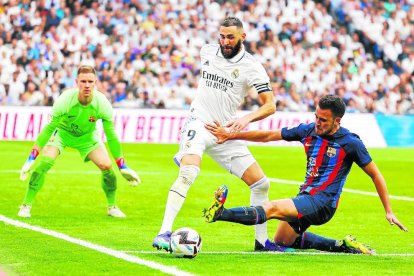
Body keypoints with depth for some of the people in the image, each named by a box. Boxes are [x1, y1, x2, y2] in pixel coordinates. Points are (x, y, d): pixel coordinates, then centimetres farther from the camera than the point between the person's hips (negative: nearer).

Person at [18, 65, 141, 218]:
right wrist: (31, 158, -27)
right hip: (62, 132, -2)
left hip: (87, 136, 2)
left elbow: (111, 135, -17)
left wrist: (122, 167, -12)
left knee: (106, 166, -15)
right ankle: (26, 205, -13)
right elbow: (49, 128, -25)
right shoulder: (65, 100, -33)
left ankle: (112, 207, 10)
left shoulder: (102, 103, -28)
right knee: (45, 161, -25)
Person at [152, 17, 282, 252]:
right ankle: (164, 234, -33)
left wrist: (247, 118, -30)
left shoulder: (251, 67, -8)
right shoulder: (207, 51, 1)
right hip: (199, 124, -1)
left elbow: (270, 105, -14)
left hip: (226, 133, 2)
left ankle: (262, 240, 19)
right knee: (188, 174, -29)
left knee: (261, 183, 0)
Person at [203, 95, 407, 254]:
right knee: (282, 242, 19)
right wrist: (231, 136, 6)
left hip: (323, 202, -8)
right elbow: (269, 136, 10)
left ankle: (220, 213, -43)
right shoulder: (308, 131, 3)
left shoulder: (351, 143, -10)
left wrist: (388, 211, -3)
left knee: (273, 208, -29)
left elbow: (375, 175, -1)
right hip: (305, 196, 8)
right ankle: (341, 246, 18)